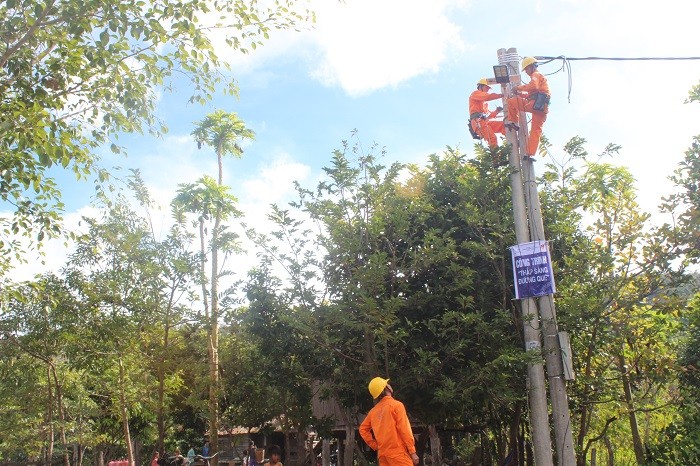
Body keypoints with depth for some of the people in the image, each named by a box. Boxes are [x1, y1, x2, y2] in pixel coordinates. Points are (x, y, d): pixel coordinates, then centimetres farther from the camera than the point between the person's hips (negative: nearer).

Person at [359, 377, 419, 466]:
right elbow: (404, 429, -10)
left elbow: (363, 429, 15)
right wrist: (412, 452, -8)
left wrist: (376, 446, 13)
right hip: (398, 452, -7)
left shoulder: (374, 411, 13)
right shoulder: (396, 405, -5)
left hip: (383, 454, 7)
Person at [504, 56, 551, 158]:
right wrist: (520, 94, 26)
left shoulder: (536, 75, 6)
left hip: (535, 104, -10)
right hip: (543, 108, 10)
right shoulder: (540, 77, 37)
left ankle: (513, 122, -2)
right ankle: (531, 153, 0)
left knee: (511, 102, -2)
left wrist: (519, 88, -8)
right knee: (536, 131, 4)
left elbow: (533, 86, -18)